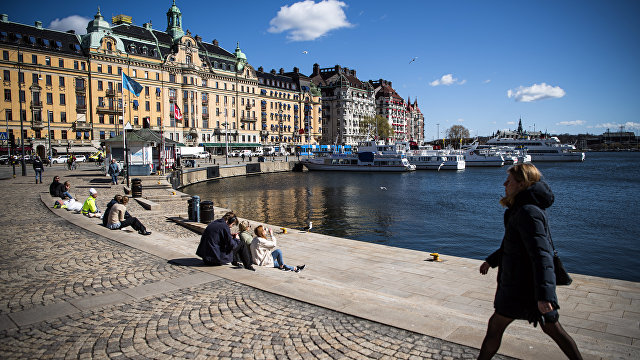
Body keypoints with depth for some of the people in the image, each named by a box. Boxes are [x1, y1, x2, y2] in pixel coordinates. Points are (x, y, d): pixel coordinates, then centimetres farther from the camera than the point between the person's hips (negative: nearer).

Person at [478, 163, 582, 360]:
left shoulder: (528, 212, -21)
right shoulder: (527, 208, 11)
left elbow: (541, 254, -28)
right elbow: (515, 243, 24)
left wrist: (543, 295, -31)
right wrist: (492, 260, 30)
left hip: (523, 286, -10)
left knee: (495, 326, 3)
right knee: (552, 328, 19)